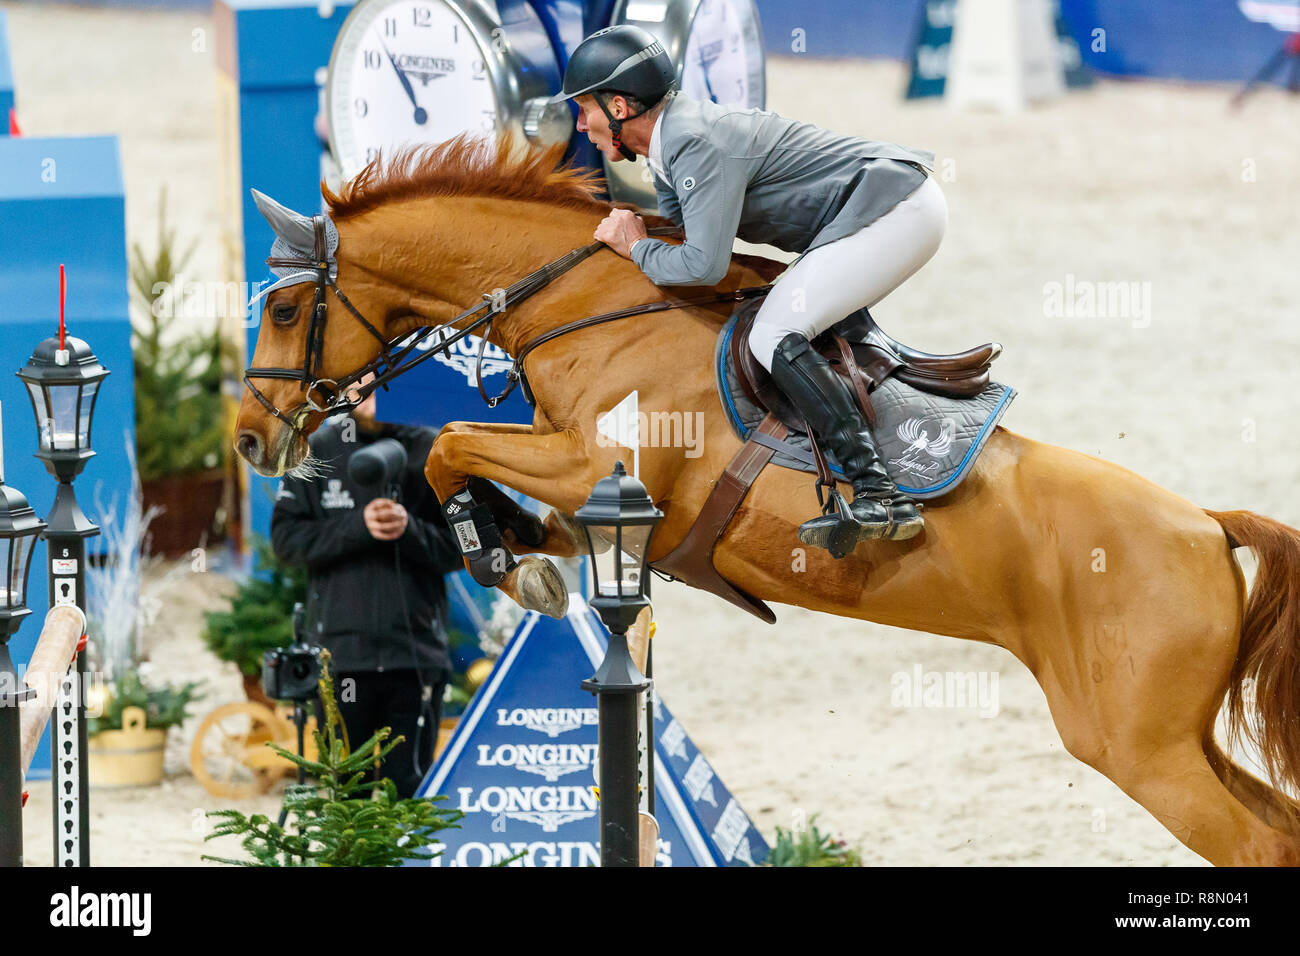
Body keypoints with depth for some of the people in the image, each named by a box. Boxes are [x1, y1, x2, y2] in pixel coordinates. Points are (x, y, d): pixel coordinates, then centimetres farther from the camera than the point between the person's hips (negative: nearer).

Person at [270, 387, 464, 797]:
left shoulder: (432, 452, 6)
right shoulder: (318, 452, 8)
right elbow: (286, 539, 0)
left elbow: (462, 547, 5)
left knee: (408, 788, -2)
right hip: (339, 651, 1)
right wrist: (358, 527, -14)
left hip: (415, 653, -1)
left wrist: (410, 529, -14)